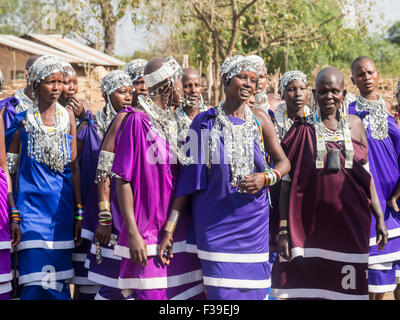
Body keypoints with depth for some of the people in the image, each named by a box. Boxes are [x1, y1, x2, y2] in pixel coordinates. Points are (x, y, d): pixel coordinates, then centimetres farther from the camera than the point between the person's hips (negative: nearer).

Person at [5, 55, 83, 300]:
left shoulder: (67, 116, 7)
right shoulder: (22, 118, -1)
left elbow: (74, 166, 7)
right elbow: (9, 166, 2)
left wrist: (79, 212, 4)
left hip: (62, 207, 3)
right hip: (31, 204, -3)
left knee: (58, 282, 6)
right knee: (36, 282, -8)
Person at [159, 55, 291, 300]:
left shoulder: (260, 119, 6)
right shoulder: (205, 122, 0)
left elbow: (284, 162, 10)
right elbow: (188, 178, 0)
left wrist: (266, 178, -13)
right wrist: (170, 228, -4)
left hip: (254, 222, 2)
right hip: (217, 222, -2)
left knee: (254, 289, 3)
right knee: (223, 291, -9)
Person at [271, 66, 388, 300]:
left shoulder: (355, 125, 9)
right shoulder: (303, 129, 1)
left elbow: (367, 176, 12)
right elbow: (287, 182, 0)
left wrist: (380, 218, 6)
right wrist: (283, 230, -6)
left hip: (350, 221, 2)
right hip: (309, 224, -2)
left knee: (347, 288, 3)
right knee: (305, 289, -4)